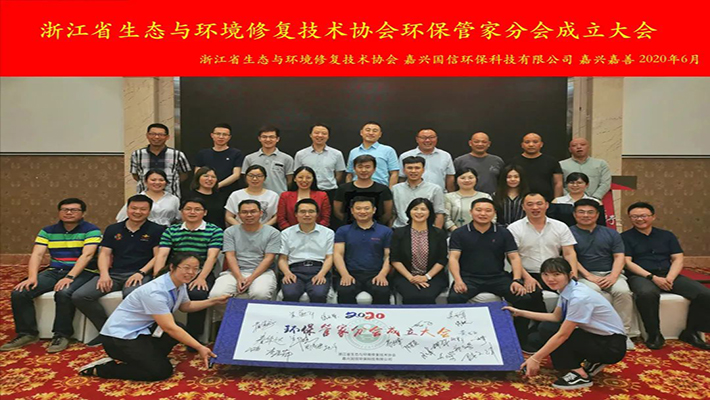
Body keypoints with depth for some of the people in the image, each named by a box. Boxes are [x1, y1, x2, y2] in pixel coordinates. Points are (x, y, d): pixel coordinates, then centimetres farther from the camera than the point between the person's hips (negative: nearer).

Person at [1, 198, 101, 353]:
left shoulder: (91, 230, -5)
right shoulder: (47, 231, 11)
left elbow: (86, 255, -16)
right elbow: (37, 254, 0)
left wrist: (69, 277, -27)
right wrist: (32, 277, -17)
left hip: (82, 272, -5)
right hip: (54, 271, 6)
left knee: (64, 293, -36)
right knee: (19, 293, -14)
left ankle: (62, 335, -16)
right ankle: (27, 333, 3)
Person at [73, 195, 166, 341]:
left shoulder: (156, 230, 5)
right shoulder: (113, 229, 18)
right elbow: (104, 253, 12)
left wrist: (141, 272, -15)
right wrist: (104, 274, -6)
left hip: (140, 274, -5)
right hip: (114, 274, 5)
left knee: (131, 294, -39)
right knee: (79, 296, -14)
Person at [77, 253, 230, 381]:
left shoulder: (180, 285, -2)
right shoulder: (155, 291, -29)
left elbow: (186, 306, 18)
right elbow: (169, 327, -31)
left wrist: (214, 301, 8)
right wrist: (199, 348, -30)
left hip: (141, 330, 8)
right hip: (119, 337, -8)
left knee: (180, 331, -9)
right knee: (162, 371, -13)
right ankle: (99, 369, -2)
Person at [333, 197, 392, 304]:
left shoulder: (385, 231, 12)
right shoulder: (342, 231, 13)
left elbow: (389, 256, 6)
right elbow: (338, 254, 4)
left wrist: (382, 274, -13)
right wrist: (345, 274, -14)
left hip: (375, 275, 0)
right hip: (351, 274, 0)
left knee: (383, 292, -32)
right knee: (344, 291, -32)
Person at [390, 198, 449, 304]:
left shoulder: (439, 233, 9)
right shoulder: (399, 233, 7)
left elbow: (442, 260, 5)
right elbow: (394, 260, 3)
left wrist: (427, 277, -8)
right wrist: (410, 277, -8)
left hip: (433, 276, 0)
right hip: (405, 276, 0)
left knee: (427, 297, -30)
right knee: (411, 297, -31)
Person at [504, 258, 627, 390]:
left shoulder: (579, 297, -28)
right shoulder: (566, 289, -3)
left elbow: (563, 335, -26)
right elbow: (556, 317, 11)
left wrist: (535, 359, -23)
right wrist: (520, 313, 9)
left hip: (613, 345, -9)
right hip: (596, 336, 9)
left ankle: (580, 375, -8)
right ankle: (592, 363, 10)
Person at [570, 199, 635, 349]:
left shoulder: (611, 234, 16)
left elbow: (619, 257, 7)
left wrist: (613, 276, -12)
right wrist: (589, 276, -16)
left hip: (610, 274, 3)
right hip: (584, 275, -3)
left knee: (623, 291, -27)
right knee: (592, 290, -35)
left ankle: (623, 333, -15)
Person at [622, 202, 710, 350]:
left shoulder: (667, 235, 18)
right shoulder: (625, 237, 5)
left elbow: (678, 259, 9)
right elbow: (627, 262, -5)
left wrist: (670, 278, -11)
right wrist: (653, 277, -16)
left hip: (669, 275, 5)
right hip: (641, 276, -4)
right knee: (647, 294, -40)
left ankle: (690, 332, 1)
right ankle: (654, 334, -20)